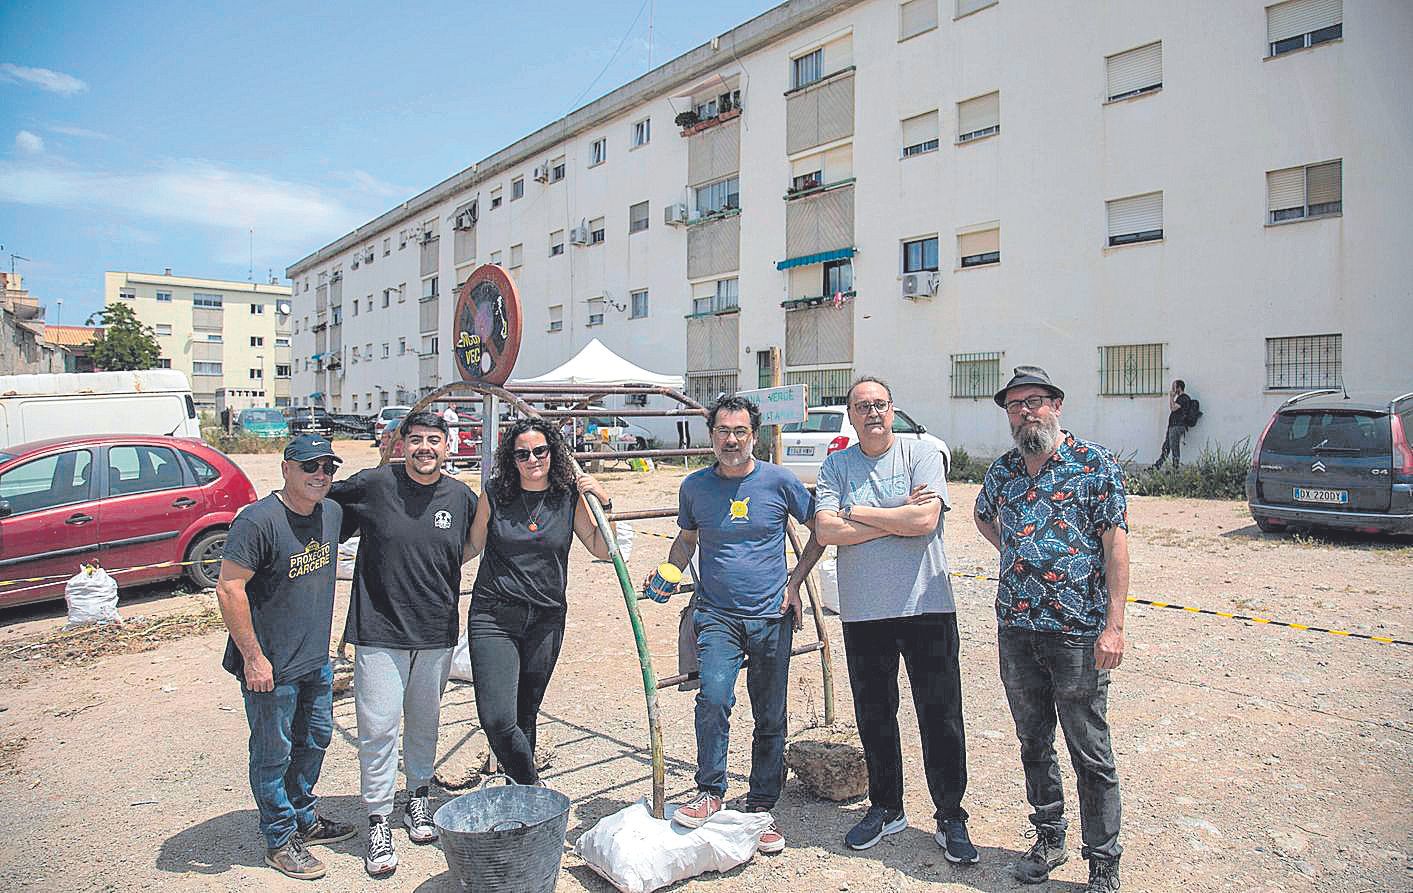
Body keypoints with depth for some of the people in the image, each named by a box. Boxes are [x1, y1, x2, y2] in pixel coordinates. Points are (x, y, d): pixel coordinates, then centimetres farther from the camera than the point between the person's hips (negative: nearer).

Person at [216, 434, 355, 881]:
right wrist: (253, 657, -21)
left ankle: (304, 818, 42)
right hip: (270, 666, -8)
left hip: (316, 659, 8)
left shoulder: (332, 512, 1)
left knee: (315, 739, 21)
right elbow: (229, 589, -22)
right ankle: (280, 839, 27)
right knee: (274, 752, 9)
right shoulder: (258, 520, -22)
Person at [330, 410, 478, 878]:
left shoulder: (461, 497, 0)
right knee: (379, 726, 1)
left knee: (424, 722, 17)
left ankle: (418, 796, 38)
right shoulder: (371, 485, -9)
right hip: (379, 631, -3)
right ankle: (378, 821, 17)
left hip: (437, 632, 3)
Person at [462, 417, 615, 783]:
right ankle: (532, 787, 12)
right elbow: (472, 546, 11)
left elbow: (602, 550, 1)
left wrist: (604, 503, -10)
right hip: (493, 618, -1)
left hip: (546, 621, 1)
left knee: (525, 716, 12)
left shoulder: (569, 498, 1)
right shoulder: (495, 495, -2)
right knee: (497, 719, -11)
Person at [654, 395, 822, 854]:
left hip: (772, 617, 0)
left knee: (771, 719, 8)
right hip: (717, 615, 0)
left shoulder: (779, 482, -3)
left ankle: (761, 808, 25)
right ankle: (710, 792, 1)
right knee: (713, 698, -20)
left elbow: (820, 530, 8)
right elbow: (686, 539, 18)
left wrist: (795, 581, 1)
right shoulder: (695, 486, 2)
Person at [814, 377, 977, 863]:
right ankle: (885, 808, 33)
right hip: (862, 613, 3)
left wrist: (857, 513, -9)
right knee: (874, 717, 14)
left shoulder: (922, 455, -2)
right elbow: (826, 531, -8)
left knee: (941, 718, 4)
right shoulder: (836, 466, 5)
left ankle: (951, 818, 22)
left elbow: (925, 519, -17)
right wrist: (896, 518, -11)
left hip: (926, 607, -2)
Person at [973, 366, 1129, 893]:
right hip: (1015, 631, 5)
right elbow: (983, 517, 29)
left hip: (1078, 633, -5)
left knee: (1090, 754, 5)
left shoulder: (1095, 464, -5)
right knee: (1033, 744, 16)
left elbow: (1116, 544, -9)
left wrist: (1114, 626, -14)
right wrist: (1014, 552, 10)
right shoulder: (1002, 472, 8)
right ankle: (1048, 838, 34)